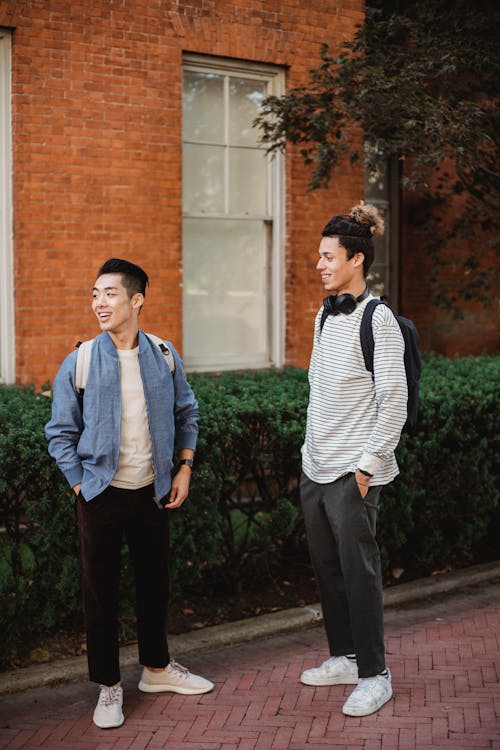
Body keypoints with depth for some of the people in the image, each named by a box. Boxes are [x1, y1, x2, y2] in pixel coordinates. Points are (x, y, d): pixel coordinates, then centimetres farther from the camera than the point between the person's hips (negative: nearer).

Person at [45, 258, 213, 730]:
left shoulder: (163, 357, -1)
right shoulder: (78, 363, -8)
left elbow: (187, 414, 11)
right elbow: (61, 434, -3)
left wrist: (184, 469, 4)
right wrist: (81, 487, -7)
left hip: (152, 492, 3)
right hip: (101, 495, -2)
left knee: (154, 581, 15)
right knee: (100, 590, 4)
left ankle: (157, 668, 35)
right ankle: (108, 686, 19)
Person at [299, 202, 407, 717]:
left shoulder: (377, 319, -11)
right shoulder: (325, 315, 12)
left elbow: (393, 402, -13)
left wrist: (369, 464, -14)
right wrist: (312, 448, 16)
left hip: (352, 474, -7)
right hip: (315, 468, 7)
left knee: (358, 571, -3)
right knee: (327, 568, 13)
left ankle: (374, 675, 8)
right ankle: (344, 657, 26)